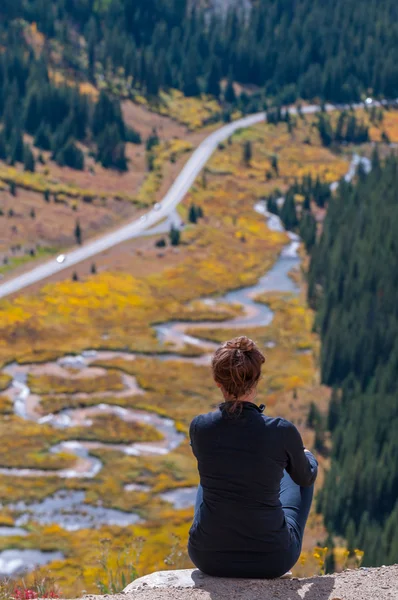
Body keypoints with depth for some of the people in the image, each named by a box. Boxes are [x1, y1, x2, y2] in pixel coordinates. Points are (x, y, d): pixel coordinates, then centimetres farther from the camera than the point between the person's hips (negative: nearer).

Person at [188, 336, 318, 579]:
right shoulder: (283, 431, -19)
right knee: (307, 466, 28)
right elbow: (304, 477, 4)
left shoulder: (199, 427, -13)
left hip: (209, 555, 2)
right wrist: (307, 457, 29)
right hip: (271, 558, -1)